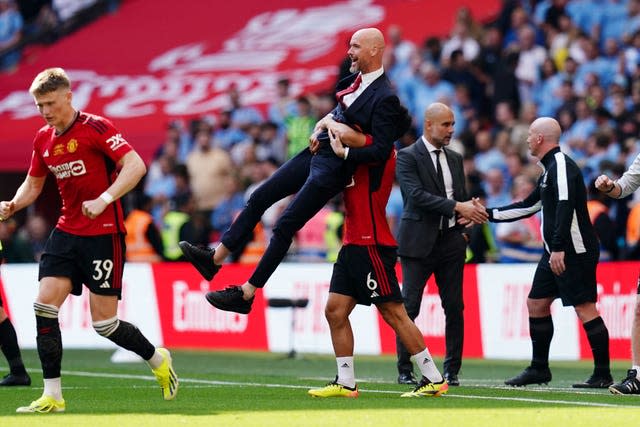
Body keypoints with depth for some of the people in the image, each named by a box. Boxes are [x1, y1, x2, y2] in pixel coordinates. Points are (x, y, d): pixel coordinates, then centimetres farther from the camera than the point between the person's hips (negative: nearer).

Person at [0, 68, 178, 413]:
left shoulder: (94, 127, -12)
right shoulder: (43, 139, 9)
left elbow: (136, 165, -20)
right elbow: (33, 184, 22)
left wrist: (103, 200, -31)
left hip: (103, 233, -6)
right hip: (67, 232, 7)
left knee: (104, 323, -5)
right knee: (44, 305, -9)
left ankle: (158, 360, 22)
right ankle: (52, 396, -4)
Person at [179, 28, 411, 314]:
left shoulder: (385, 98, -18)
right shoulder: (358, 79, 9)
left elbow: (381, 151, -22)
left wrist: (345, 153, -17)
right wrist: (324, 124, 4)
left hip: (333, 168, -9)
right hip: (316, 152, 9)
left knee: (285, 226, -6)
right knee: (259, 198, 9)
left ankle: (246, 294, 1)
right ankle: (214, 259, 16)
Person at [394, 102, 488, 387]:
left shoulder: (455, 159, 16)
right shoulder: (408, 157, -5)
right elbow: (416, 195, -18)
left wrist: (469, 218, 0)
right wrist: (457, 207, -23)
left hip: (451, 240, 5)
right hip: (418, 243, -5)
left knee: (454, 308, 3)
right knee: (409, 307, -3)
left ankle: (452, 371, 8)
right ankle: (405, 371, 4)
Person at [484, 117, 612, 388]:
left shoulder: (561, 165, -12)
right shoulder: (550, 169, 20)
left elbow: (565, 207, -23)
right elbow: (527, 207, 29)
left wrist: (558, 248, -29)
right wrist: (487, 214, 31)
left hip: (574, 252, -11)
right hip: (555, 253, 11)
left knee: (585, 308, -11)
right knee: (536, 303, 12)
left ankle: (603, 374, -11)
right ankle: (539, 369, 19)